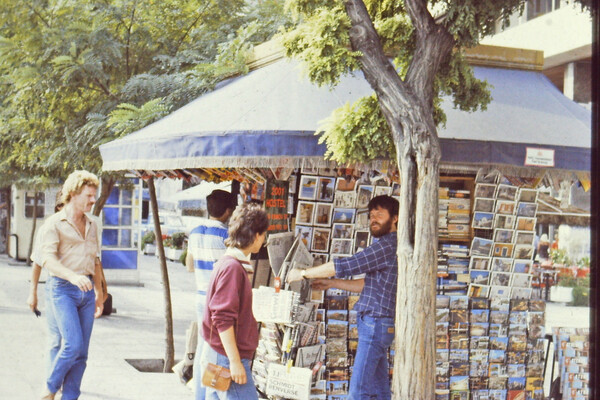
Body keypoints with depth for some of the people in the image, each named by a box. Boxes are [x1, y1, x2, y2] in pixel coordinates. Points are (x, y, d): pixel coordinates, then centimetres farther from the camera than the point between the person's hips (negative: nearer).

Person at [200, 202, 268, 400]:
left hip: (215, 356, 10)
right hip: (226, 359, -10)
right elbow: (223, 319, -21)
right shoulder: (232, 267, -17)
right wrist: (235, 361, -21)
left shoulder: (226, 264, 13)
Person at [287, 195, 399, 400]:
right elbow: (368, 285, 23)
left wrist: (303, 273, -6)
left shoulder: (388, 245, -15)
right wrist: (332, 283, 18)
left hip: (376, 322, -10)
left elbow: (345, 266, -16)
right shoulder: (388, 246, 18)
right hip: (375, 323, 10)